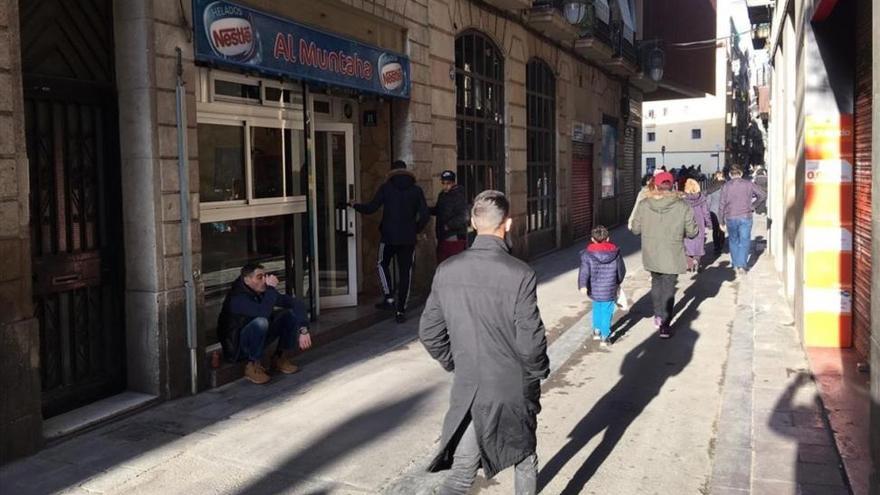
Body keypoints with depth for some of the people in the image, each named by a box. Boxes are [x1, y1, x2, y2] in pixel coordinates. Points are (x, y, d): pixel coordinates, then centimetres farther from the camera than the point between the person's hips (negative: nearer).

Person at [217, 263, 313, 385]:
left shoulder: (264, 291, -6)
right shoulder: (237, 298, -26)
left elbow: (297, 303, -6)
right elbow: (263, 312, -44)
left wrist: (303, 330, -18)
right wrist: (271, 288, -33)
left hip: (259, 339, 7)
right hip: (237, 348, -7)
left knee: (292, 314, -7)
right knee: (260, 322, -36)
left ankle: (281, 358, 4)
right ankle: (253, 367, -18)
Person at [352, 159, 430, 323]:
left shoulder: (386, 188, -3)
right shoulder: (416, 190, 3)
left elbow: (371, 208, -5)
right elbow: (425, 215, -2)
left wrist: (355, 206, 13)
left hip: (389, 236, -1)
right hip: (408, 238, 1)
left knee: (383, 264, 21)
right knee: (405, 271, 6)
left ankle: (389, 298, 8)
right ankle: (401, 310, 6)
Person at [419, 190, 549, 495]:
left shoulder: (447, 271, -8)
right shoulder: (520, 275, -20)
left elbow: (429, 333, -1)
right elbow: (530, 341, -19)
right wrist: (538, 372, 2)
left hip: (468, 390, 3)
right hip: (515, 389, -2)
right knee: (524, 458, 23)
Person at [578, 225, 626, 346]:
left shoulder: (587, 254, -8)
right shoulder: (615, 253, -2)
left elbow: (584, 271, -18)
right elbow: (621, 270, 8)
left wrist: (582, 285, -24)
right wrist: (618, 282, 25)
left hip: (594, 290, 1)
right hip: (609, 291, -1)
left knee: (597, 308, 23)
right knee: (606, 312, 5)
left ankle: (596, 330, 31)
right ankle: (604, 337, 5)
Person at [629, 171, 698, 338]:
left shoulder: (644, 205, -9)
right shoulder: (682, 206, -12)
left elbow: (635, 229, -1)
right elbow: (692, 232, -7)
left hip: (651, 255, 2)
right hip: (672, 257, -2)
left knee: (656, 282, 26)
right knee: (668, 288, 7)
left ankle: (658, 316, 33)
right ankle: (665, 326, 7)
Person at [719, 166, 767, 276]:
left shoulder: (726, 186, 0)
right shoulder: (748, 184, 1)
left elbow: (721, 205, -1)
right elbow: (763, 195, 7)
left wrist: (721, 221, 6)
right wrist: (753, 199, 27)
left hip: (731, 218, 1)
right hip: (745, 217, -1)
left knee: (734, 241, 16)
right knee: (744, 241, 3)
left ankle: (735, 265, 19)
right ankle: (741, 266, -8)